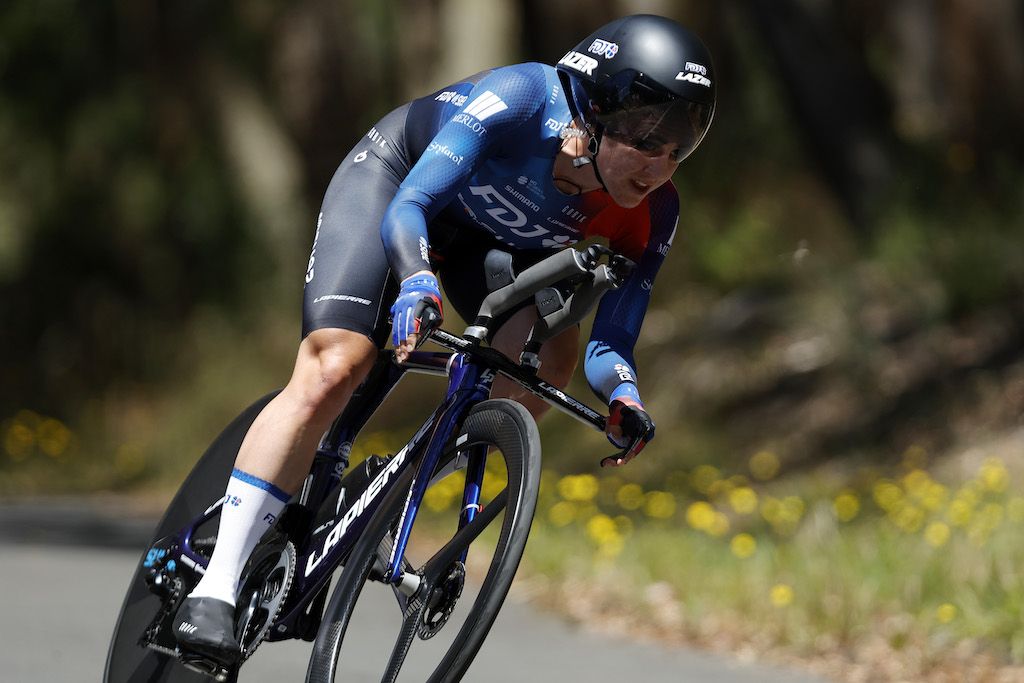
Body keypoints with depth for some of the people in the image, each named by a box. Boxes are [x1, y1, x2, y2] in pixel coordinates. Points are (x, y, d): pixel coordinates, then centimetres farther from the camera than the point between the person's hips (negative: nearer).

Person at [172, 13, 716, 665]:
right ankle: (215, 588, -22)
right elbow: (406, 208, -41)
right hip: (393, 175, -4)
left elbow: (611, 340, -22)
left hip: (490, 236, 5)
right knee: (332, 370, -22)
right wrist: (419, 282, -60)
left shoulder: (650, 215, -24)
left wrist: (624, 395, -44)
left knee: (550, 355, -24)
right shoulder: (523, 100, -38)